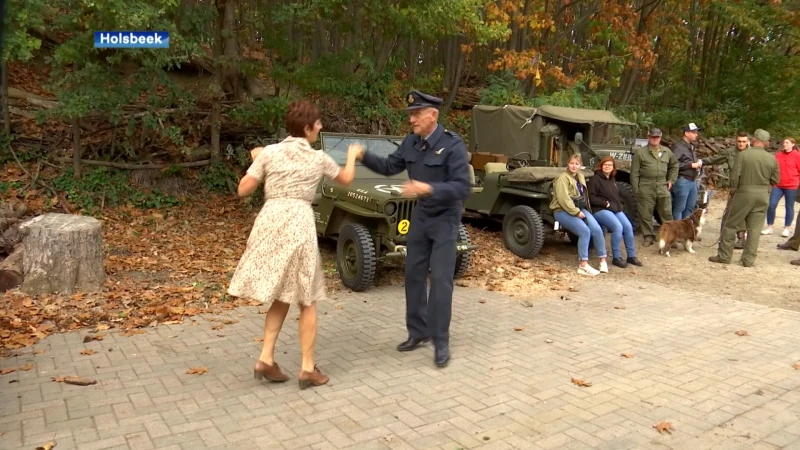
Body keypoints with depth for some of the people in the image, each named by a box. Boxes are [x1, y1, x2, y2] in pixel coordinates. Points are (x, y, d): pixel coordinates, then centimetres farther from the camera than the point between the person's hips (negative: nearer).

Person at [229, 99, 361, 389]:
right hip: (298, 226, -3)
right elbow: (347, 180, 22)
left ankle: (266, 359, 14)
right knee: (306, 300, 9)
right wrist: (352, 155, 41)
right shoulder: (318, 158, 4)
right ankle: (308, 369, 11)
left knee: (280, 295, 19)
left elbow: (243, 190, 5)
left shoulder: (269, 152, 5)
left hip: (270, 223, 3)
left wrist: (256, 162, 21)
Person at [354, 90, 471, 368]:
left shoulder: (453, 145, -21)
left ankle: (441, 342, 3)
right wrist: (364, 156, -10)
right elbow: (390, 167, 8)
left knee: (441, 279, -7)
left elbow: (462, 188, -27)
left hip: (445, 218, -6)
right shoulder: (411, 142, -1)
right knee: (414, 275, 10)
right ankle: (418, 331, 24)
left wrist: (428, 188, -41)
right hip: (421, 215, 7)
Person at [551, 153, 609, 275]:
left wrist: (581, 211, 8)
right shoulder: (563, 178, -10)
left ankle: (602, 260, 0)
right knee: (585, 231, -26)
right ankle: (583, 266, -22)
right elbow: (563, 199, -19)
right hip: (563, 210, -7)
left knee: (597, 229, -14)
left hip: (580, 209, 7)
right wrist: (576, 212, -21)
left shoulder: (581, 177, 17)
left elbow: (584, 195, 22)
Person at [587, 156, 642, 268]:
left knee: (628, 226, -8)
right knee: (618, 227, -26)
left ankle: (631, 256, 4)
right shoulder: (595, 179, -7)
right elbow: (591, 198, -13)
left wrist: (619, 204, 10)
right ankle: (616, 258, -16)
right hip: (600, 210, -8)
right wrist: (605, 203, -17)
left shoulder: (612, 179, 19)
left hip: (616, 209, 8)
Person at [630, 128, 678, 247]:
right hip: (646, 188, -3)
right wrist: (636, 190, -7)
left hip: (662, 187, 3)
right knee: (646, 214, 2)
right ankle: (649, 236, 14)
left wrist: (671, 180, 16)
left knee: (667, 213, 5)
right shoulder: (640, 152, -2)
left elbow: (674, 165, 27)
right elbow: (634, 172, -3)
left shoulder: (667, 152, 11)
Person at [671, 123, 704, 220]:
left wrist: (698, 163, 11)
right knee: (679, 208, -4)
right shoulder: (678, 147, -12)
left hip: (693, 181, 9)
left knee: (690, 207, 14)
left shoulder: (691, 146, 19)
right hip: (682, 181, -9)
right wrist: (691, 165, -18)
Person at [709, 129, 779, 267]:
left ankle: (724, 255, 10)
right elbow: (775, 180, 6)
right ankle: (749, 259, 9)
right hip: (762, 195, 3)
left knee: (731, 225, 7)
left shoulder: (743, 154, -10)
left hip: (745, 193, -3)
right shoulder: (772, 159, -1)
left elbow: (735, 176, -12)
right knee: (754, 228, 7)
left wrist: (734, 187, 7)